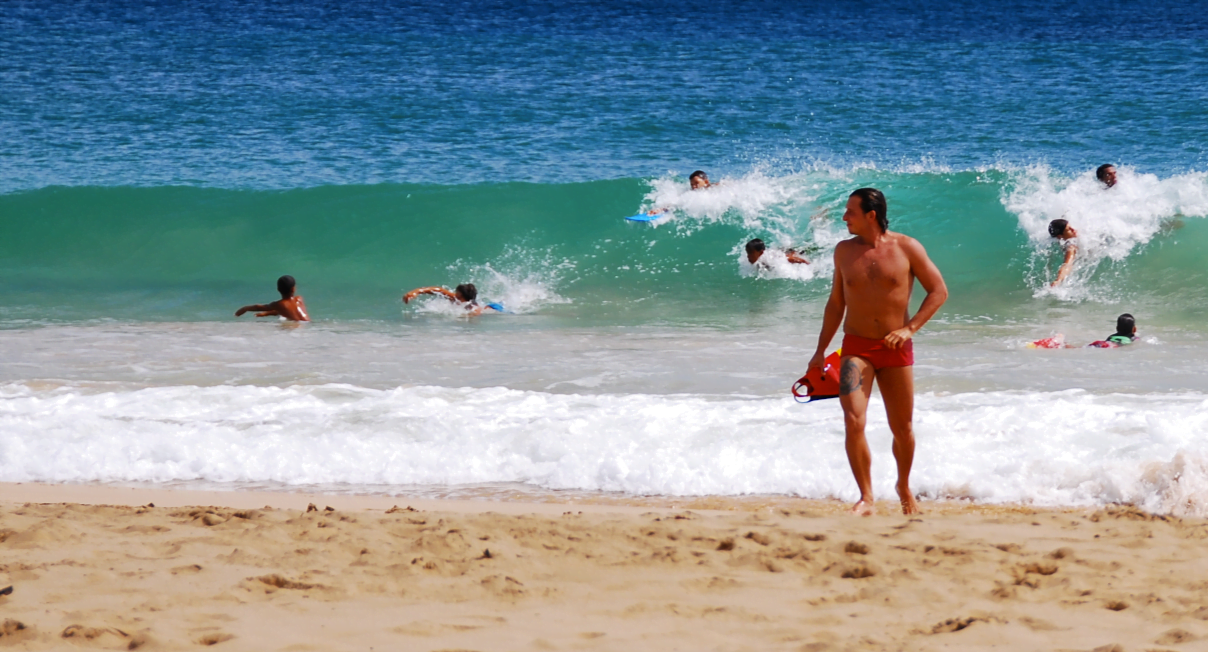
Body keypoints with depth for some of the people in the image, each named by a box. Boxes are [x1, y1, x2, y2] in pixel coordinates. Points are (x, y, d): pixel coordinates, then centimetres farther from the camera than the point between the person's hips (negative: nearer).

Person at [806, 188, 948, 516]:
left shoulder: (907, 248, -4)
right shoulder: (844, 251, 5)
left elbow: (939, 291, -1)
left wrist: (910, 328, -13)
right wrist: (821, 350, 12)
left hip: (896, 349, -1)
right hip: (856, 347, 1)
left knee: (902, 428, 8)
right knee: (853, 421, -18)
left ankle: (904, 487, 35)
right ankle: (866, 499, -13)